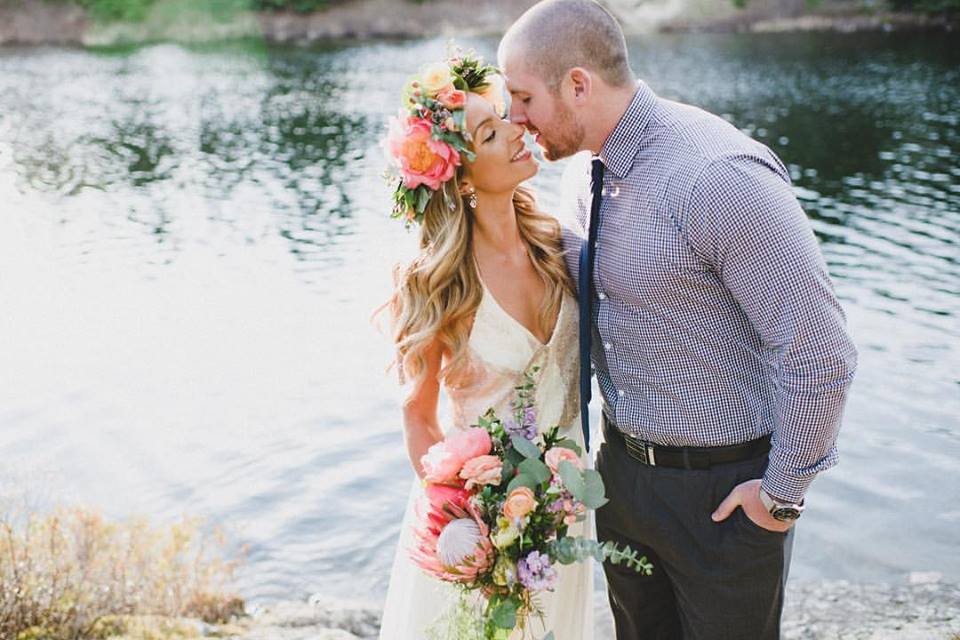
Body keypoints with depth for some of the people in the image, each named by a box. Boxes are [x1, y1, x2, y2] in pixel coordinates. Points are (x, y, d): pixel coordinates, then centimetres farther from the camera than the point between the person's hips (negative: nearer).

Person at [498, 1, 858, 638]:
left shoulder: (718, 179, -29)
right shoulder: (589, 169, -1)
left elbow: (820, 351, -24)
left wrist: (783, 493, -15)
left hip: (722, 487, -7)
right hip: (623, 467, 8)